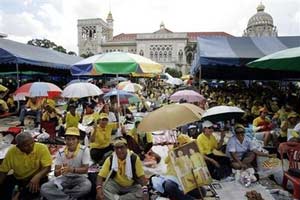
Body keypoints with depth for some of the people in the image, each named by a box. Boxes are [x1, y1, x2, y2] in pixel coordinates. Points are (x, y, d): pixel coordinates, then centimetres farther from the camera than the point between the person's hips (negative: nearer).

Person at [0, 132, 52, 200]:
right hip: (18, 178, 3)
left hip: (37, 178, -3)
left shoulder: (42, 148, -20)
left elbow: (47, 167, -21)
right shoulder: (11, 151, -12)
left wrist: (37, 177, -40)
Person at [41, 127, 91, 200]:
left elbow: (85, 169, -14)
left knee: (87, 186, -36)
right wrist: (60, 170, -32)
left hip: (79, 177, -2)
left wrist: (72, 169, -31)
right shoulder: (61, 152, -4)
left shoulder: (84, 150, -12)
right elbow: (56, 173, -7)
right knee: (44, 188, -21)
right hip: (64, 178, 3)